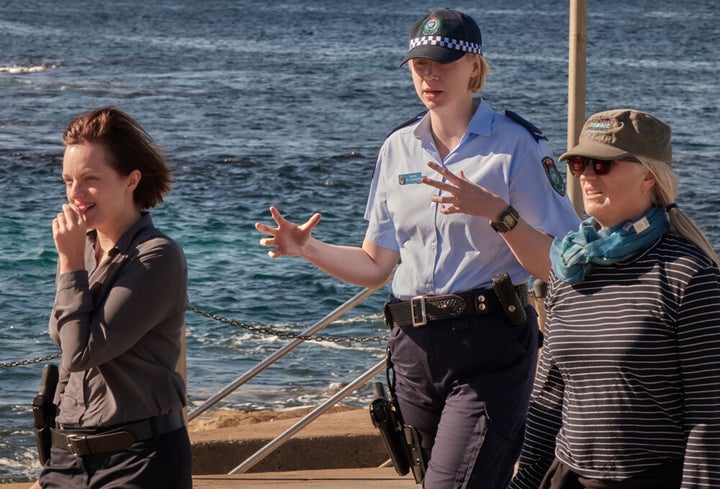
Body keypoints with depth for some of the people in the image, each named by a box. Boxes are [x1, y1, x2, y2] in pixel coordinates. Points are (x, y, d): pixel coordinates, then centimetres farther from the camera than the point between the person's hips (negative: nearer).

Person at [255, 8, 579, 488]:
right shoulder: (399, 148, 12)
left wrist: (497, 214, -24)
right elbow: (375, 265, 14)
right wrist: (308, 248, -2)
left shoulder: (517, 146, -5)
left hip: (488, 346, -6)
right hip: (415, 342, 6)